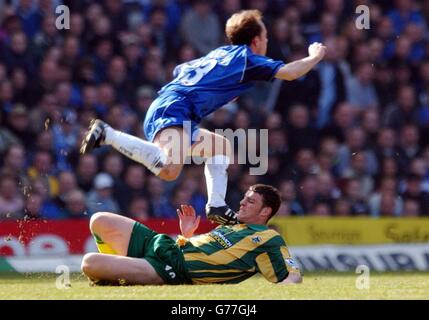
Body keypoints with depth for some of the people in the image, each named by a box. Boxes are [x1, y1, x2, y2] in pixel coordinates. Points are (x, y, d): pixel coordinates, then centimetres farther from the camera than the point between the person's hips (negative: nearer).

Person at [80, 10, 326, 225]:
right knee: (169, 169, -34)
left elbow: (180, 71, 39)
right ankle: (107, 134, -23)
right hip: (175, 111, -10)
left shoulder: (220, 54, 26)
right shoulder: (247, 58, 2)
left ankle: (216, 206, 15)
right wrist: (315, 56, 15)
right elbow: (290, 72, -5)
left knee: (221, 146, 27)